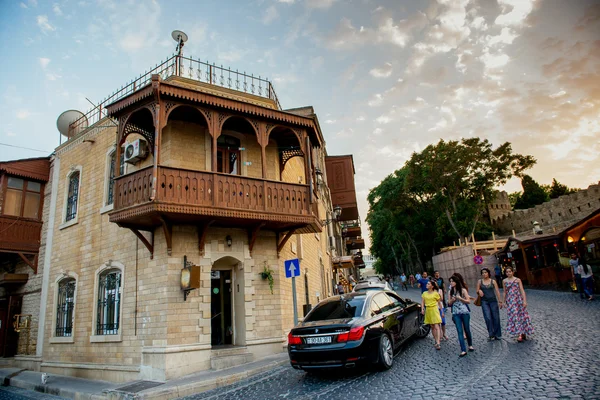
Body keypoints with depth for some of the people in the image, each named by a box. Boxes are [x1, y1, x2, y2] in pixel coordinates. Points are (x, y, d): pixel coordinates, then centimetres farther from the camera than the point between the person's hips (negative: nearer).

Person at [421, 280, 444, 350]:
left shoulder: (436, 293, -2)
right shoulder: (424, 293, 8)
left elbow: (439, 303, 4)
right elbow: (422, 302, 6)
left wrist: (442, 312, 5)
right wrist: (422, 309, -10)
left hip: (434, 310, -5)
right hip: (428, 311, 5)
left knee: (436, 327, -11)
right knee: (432, 327, 11)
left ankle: (438, 343, -18)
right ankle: (436, 340, 22)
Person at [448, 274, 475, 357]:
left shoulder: (463, 290, -4)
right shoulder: (450, 292, 6)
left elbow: (468, 301, -5)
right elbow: (449, 303, 11)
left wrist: (460, 298, -18)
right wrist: (452, 300, -10)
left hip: (465, 312, -2)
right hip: (456, 314, 2)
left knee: (467, 329, 9)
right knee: (460, 331, -3)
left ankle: (470, 345, 33)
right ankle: (463, 350, -4)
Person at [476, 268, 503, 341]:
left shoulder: (493, 281, 4)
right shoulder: (480, 281, 6)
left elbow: (497, 291, 2)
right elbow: (477, 291, 11)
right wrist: (479, 291, -13)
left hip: (493, 301, 0)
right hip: (484, 302, 0)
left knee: (496, 318, 2)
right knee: (488, 318, -10)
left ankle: (497, 334, 16)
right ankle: (491, 334, -2)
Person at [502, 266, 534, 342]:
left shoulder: (518, 280, 1)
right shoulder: (504, 281, 6)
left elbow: (522, 291, -3)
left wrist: (524, 301, -11)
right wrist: (503, 302, 13)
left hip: (518, 300, -1)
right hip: (510, 301, 1)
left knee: (521, 316, 5)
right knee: (513, 317, -3)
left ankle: (523, 333, 20)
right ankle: (520, 334, 0)